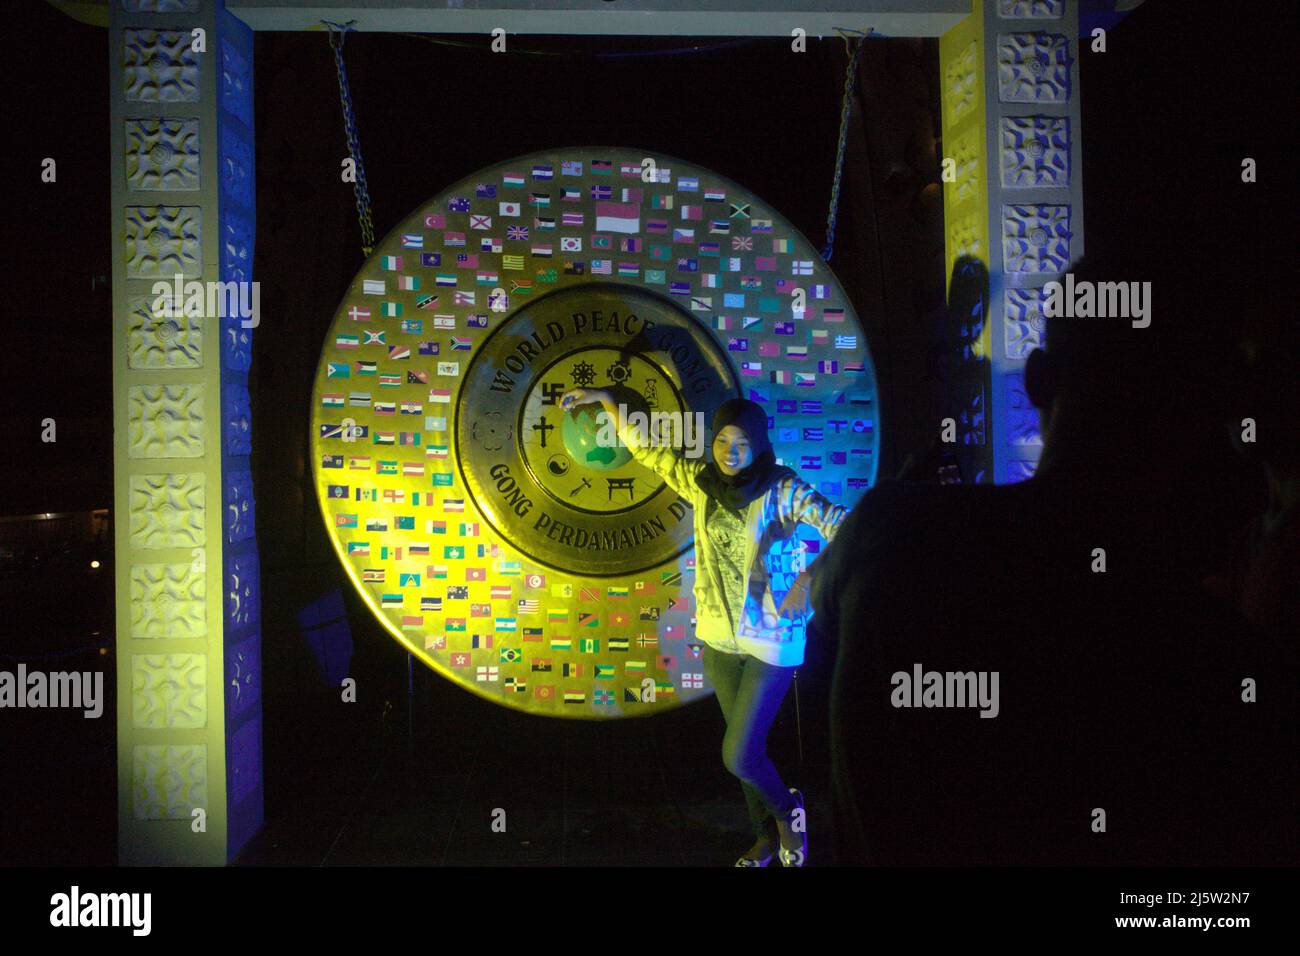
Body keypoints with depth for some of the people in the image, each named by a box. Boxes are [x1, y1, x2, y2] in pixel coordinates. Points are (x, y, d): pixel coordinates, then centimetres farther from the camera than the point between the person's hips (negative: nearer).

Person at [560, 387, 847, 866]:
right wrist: (604, 400, 14)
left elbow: (842, 526, -24)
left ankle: (788, 812, 25)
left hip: (770, 639, -5)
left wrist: (807, 579, -35)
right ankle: (767, 835, 37)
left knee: (738, 755, -5)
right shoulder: (701, 480, 0)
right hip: (718, 635, 5)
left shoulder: (782, 489, -15)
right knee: (746, 742, 17)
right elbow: (644, 446, 12)